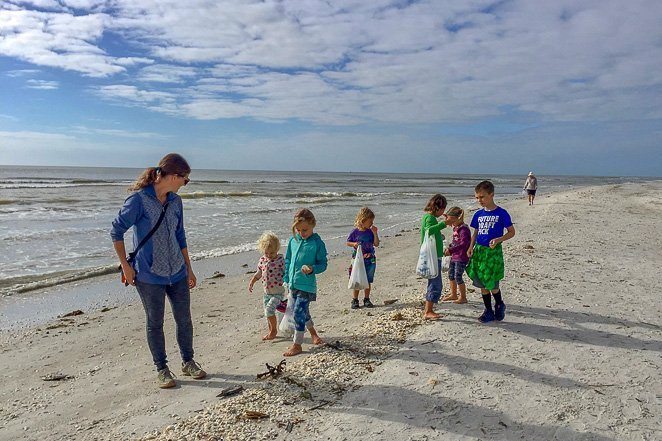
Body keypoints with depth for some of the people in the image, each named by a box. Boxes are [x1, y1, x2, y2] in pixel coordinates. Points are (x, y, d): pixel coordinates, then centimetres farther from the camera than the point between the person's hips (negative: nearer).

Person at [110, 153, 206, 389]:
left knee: (184, 320, 11)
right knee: (155, 323, 9)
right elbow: (116, 231, -9)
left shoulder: (175, 201, 6)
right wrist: (126, 266, -8)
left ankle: (188, 362, 31)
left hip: (177, 272, 5)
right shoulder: (139, 199, -13)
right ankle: (162, 369, 26)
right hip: (149, 274, -5)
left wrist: (188, 268, 16)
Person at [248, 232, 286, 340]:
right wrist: (251, 282, 9)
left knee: (269, 309, -19)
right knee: (267, 313, 13)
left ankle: (274, 330, 2)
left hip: (278, 292, -6)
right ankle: (271, 331, 31)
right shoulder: (262, 260, 3)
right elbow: (258, 273, 17)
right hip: (267, 292, 6)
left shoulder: (280, 260, -13)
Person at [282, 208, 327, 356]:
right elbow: (288, 259, 13)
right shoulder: (293, 240, 3)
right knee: (303, 311, 20)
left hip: (307, 284, -6)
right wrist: (286, 278, 12)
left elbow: (323, 264, -9)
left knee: (299, 312, -7)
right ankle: (312, 332, 44)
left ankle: (297, 345, 7)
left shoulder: (317, 243, -13)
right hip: (293, 283, 6)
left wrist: (312, 269, -28)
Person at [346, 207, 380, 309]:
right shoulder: (355, 232, -6)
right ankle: (355, 300, 15)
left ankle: (366, 299, 21)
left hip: (369, 260, 2)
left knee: (368, 281, 9)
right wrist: (354, 244, -16)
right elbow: (348, 242, 4)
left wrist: (375, 233, -10)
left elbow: (376, 244, -1)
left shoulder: (370, 232, 1)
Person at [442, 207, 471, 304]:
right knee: (451, 275, 17)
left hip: (461, 257, -10)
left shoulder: (464, 229, -19)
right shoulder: (456, 228, 11)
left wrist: (451, 250, -29)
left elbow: (463, 244, -28)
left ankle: (463, 297, 9)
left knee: (458, 277, -6)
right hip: (454, 256, 10)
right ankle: (453, 294, 32)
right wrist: (449, 247, 6)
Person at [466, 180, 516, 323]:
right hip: (479, 251, 5)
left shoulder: (501, 213, -7)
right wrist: (471, 247, 1)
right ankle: (488, 311, 22)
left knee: (491, 284, -4)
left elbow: (511, 232, -2)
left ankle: (499, 304, 25)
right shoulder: (478, 214, 8)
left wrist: (498, 239, -18)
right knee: (482, 284, 8)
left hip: (493, 252, -5)